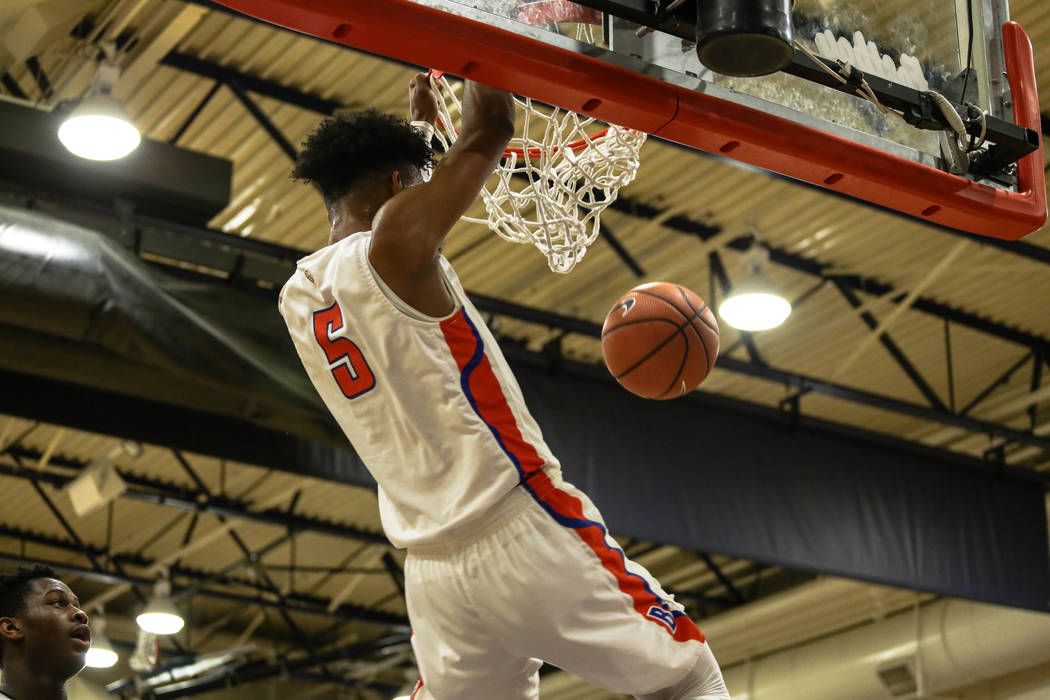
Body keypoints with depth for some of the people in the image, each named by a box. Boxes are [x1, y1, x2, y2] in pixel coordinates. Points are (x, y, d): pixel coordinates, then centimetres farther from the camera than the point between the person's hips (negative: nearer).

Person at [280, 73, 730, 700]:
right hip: (523, 530, -7)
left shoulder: (297, 300, 12)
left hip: (434, 574, 7)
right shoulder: (392, 245, -10)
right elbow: (494, 127, -3)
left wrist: (421, 123, 39)